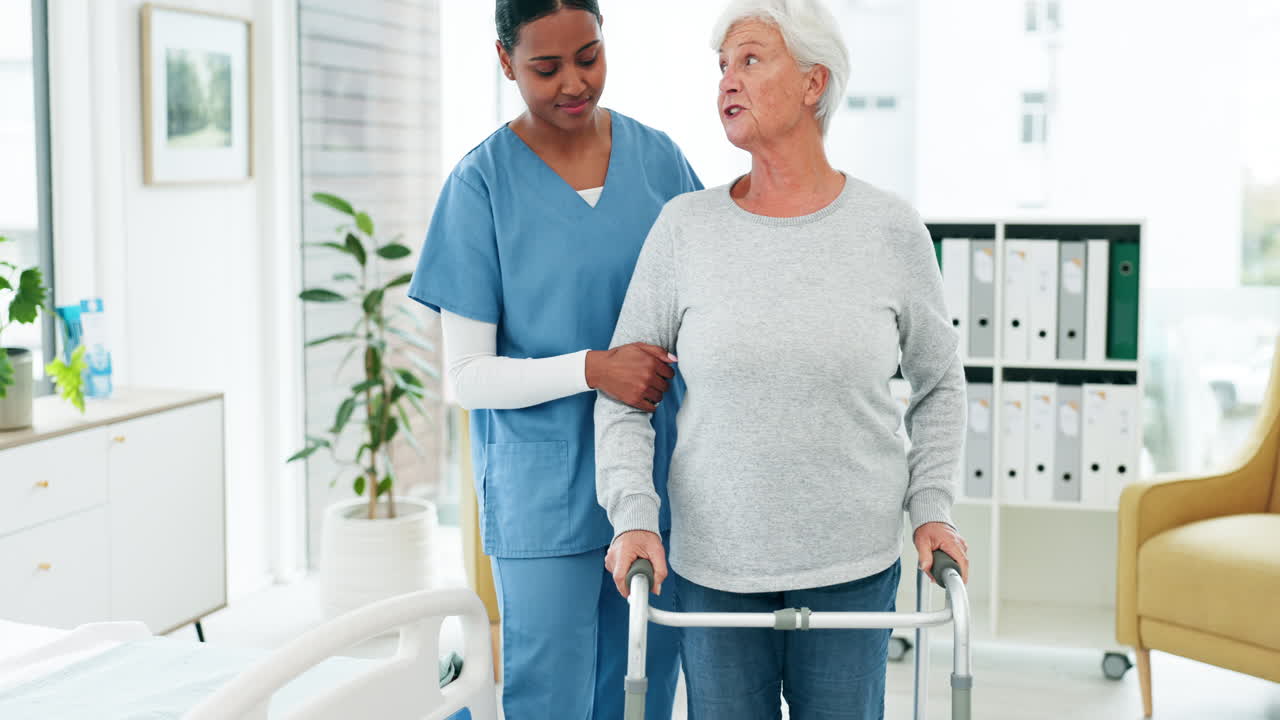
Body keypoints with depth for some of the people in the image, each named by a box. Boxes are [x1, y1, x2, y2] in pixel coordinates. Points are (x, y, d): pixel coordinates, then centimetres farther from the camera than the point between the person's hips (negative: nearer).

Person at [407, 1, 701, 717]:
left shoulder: (657, 157, 3)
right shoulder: (483, 182, -7)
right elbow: (469, 376, -7)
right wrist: (593, 368, -22)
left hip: (659, 476, 3)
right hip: (544, 492, -3)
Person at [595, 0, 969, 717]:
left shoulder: (891, 228, -3)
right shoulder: (685, 227, -3)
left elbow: (939, 383, 10)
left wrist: (932, 509, 0)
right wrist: (633, 516, -9)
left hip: (853, 563, 0)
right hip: (713, 560, 0)